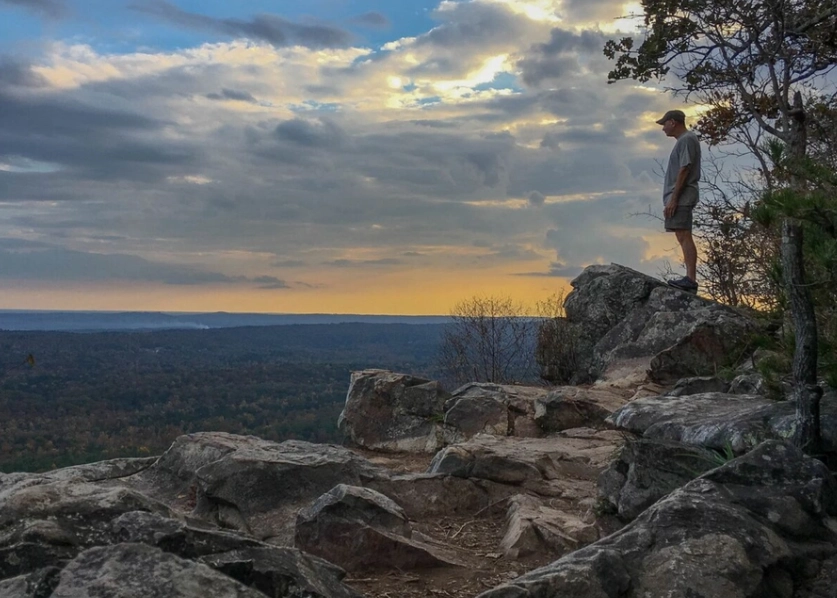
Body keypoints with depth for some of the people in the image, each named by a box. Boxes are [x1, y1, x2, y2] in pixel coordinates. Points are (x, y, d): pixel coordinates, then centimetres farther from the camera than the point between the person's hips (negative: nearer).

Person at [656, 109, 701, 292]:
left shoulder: (686, 139, -8)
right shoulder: (684, 140, 22)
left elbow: (684, 170, -16)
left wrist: (673, 198, -20)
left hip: (681, 196, -10)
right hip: (680, 198, 10)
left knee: (684, 237, -14)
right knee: (683, 237, 7)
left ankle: (691, 279, -18)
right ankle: (689, 278, 7)